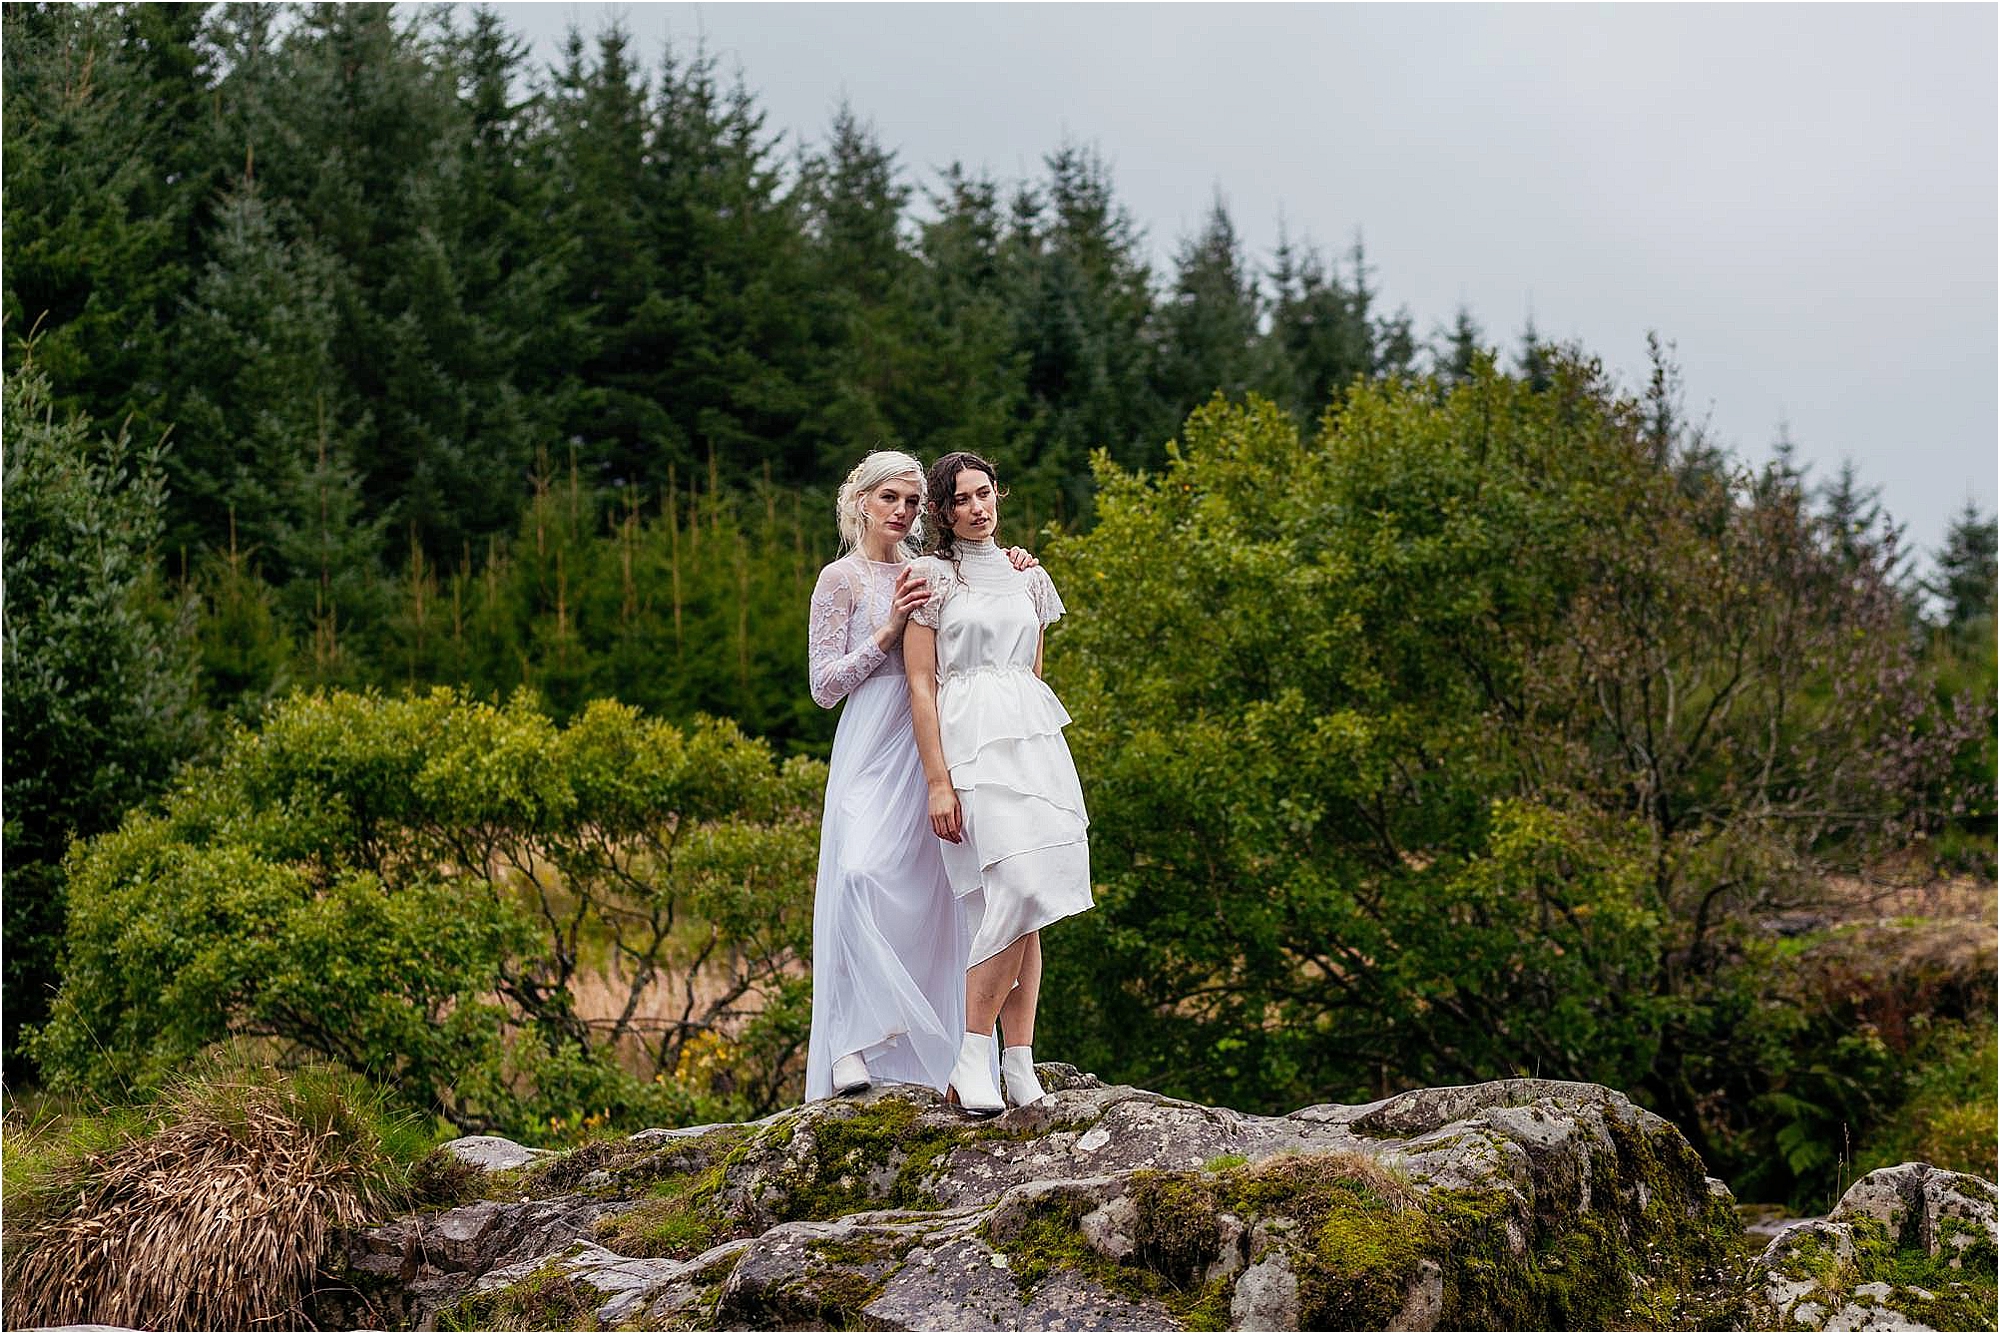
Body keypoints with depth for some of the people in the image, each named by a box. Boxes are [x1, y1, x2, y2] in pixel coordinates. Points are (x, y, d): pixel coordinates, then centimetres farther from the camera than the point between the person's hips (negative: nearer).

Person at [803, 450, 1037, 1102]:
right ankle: (851, 1043, -19)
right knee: (862, 873, -23)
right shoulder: (841, 579, 3)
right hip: (873, 748, -5)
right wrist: (886, 632, -11)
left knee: (932, 895, 1)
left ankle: (931, 1057, 5)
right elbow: (824, 686, -2)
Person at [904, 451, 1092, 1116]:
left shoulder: (1029, 579, 19)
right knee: (1019, 892, -20)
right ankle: (971, 1059, -14)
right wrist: (938, 780, -11)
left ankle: (1020, 1067, 0)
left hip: (1035, 741, 6)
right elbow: (921, 684, -3)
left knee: (1029, 907, -1)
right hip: (971, 743, -6)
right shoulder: (932, 576, 3)